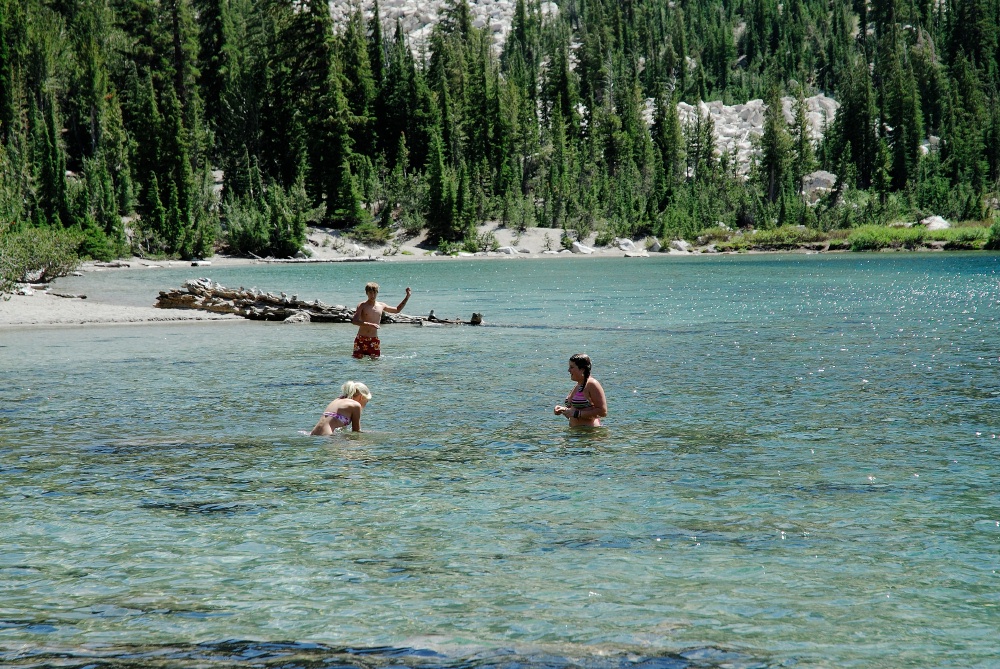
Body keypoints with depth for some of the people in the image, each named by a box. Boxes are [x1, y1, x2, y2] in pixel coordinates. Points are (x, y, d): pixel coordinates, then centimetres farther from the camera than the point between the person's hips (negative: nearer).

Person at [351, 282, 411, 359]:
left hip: (374, 340, 3)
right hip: (361, 339, -3)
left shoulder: (381, 306, 9)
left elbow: (397, 310, 25)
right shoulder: (362, 306, -4)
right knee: (358, 358, -7)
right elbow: (354, 321, -18)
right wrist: (370, 324, -29)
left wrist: (407, 297, 20)